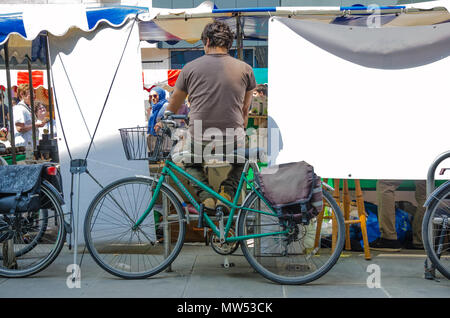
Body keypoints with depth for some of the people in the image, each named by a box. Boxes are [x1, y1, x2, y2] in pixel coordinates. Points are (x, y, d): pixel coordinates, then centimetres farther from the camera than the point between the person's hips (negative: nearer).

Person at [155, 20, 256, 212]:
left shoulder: (191, 67, 4)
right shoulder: (245, 69, 5)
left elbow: (173, 106, 18)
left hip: (199, 141, 0)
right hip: (233, 141, 1)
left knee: (191, 164, 32)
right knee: (240, 162, 33)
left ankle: (204, 194, 3)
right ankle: (228, 190, 3)